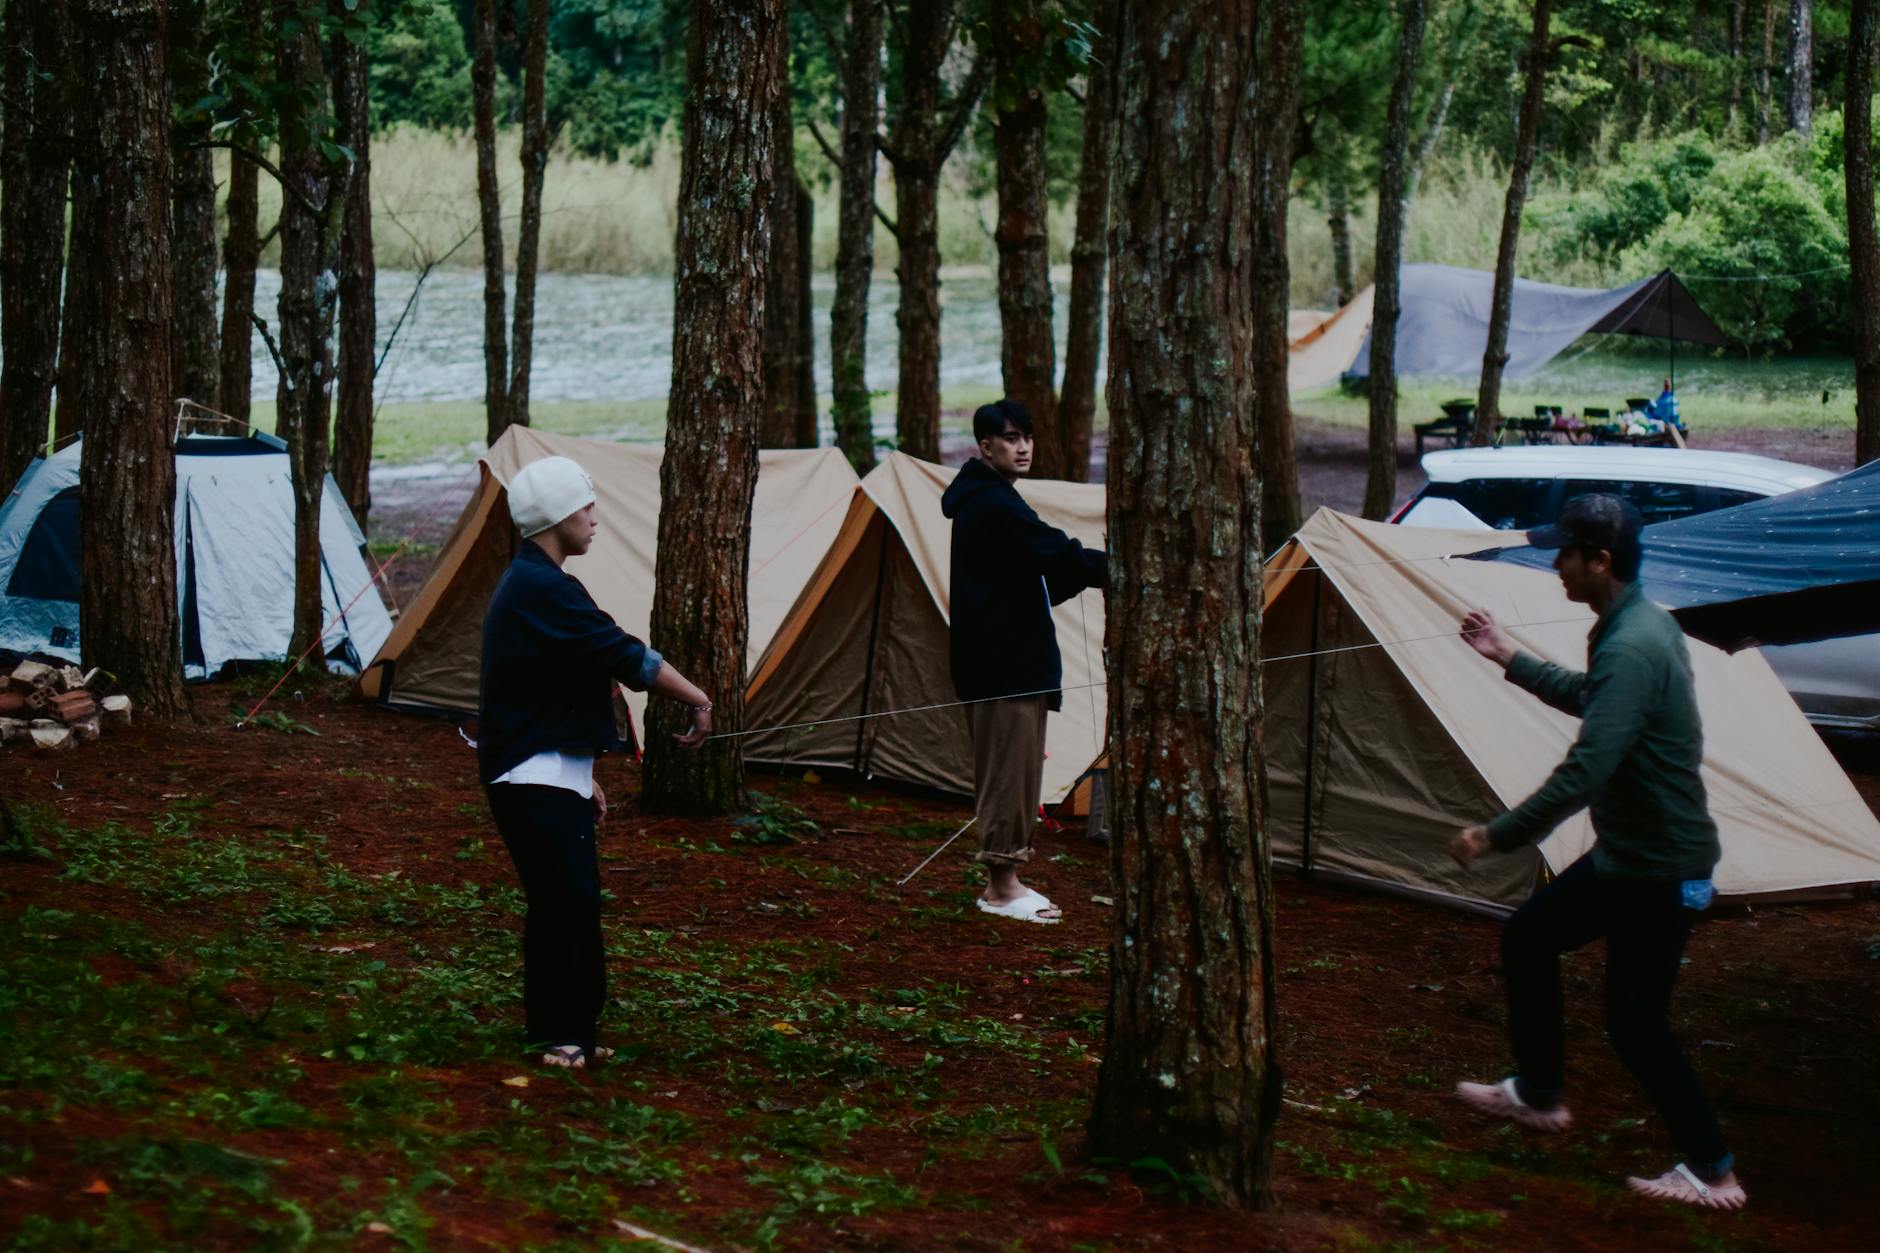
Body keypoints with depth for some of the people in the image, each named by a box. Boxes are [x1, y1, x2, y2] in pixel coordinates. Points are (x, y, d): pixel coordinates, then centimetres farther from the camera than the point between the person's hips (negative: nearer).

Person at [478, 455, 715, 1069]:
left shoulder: (527, 585, 18)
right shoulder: (543, 590, -18)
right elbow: (624, 656, -21)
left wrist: (583, 775, 24)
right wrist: (697, 699, -11)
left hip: (552, 773, 11)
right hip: (534, 777, -11)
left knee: (573, 899, 10)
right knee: (565, 898, -12)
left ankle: (570, 1031, 14)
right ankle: (558, 1033, -6)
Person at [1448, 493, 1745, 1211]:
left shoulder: (1629, 651, -27)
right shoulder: (1645, 625, 6)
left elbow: (1585, 770, -33)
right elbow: (1591, 702, 26)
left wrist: (1495, 837, -24)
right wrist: (1508, 659, 26)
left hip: (1659, 867, -10)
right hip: (1627, 854, 10)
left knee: (1635, 1021, -2)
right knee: (1527, 937, 19)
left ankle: (1711, 1172, 8)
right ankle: (1538, 1093, 33)